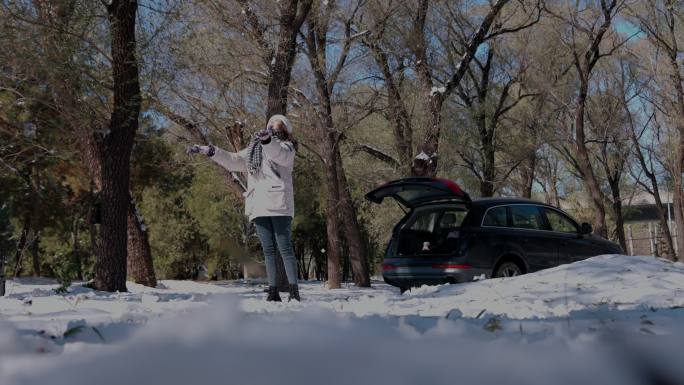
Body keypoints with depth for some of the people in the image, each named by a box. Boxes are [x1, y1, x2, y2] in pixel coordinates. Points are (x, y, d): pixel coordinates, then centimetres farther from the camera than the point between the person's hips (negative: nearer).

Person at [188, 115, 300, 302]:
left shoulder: (286, 147, 6)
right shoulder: (253, 150, 26)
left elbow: (282, 155, -17)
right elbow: (233, 160, 27)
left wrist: (268, 140, -38)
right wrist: (210, 151, 15)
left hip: (279, 205, -6)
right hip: (259, 207, 6)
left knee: (285, 248, -10)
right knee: (268, 250, 4)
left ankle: (294, 291, -10)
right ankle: (273, 291, 5)